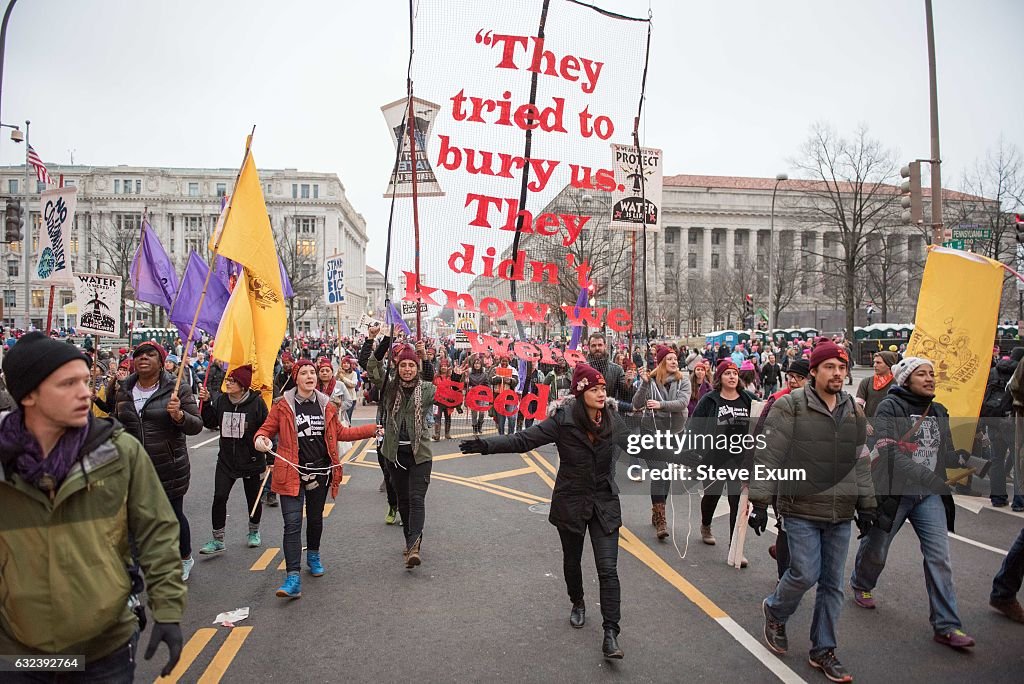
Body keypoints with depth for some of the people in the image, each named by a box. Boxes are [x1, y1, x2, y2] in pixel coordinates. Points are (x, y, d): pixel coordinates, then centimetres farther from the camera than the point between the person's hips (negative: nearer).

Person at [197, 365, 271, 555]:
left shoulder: (256, 402, -14)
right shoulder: (220, 400, -2)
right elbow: (211, 423, 8)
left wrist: (271, 459, -9)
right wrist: (205, 402, -7)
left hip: (252, 462, -3)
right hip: (226, 461, 3)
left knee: (253, 499, 13)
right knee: (219, 497, -6)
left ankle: (254, 531, 37)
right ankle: (217, 540, 8)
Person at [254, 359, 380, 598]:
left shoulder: (326, 405, 6)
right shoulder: (283, 405, -5)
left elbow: (340, 433, 15)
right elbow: (267, 429, 0)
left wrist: (373, 430, 12)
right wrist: (260, 439, -24)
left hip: (320, 470, 3)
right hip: (292, 472, -3)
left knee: (315, 518, 18)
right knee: (292, 523, -9)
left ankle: (313, 555, 43)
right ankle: (293, 578, -8)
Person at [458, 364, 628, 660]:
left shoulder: (613, 422, -4)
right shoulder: (563, 420, -16)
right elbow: (523, 440, -20)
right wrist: (485, 444, -31)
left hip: (605, 504, 1)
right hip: (570, 503, -1)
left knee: (608, 569, -4)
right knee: (572, 561, 19)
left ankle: (610, 634, 5)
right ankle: (578, 604, 47)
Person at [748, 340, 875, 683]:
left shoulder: (854, 410, 9)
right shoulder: (790, 405, -9)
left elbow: (860, 462, 16)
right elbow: (768, 456, -10)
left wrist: (866, 505, 16)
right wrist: (760, 501, -12)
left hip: (840, 513, 5)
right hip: (801, 509, -5)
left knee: (833, 583, 11)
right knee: (806, 573, -7)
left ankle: (823, 651, 26)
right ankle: (775, 611, 25)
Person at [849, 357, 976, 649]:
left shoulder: (938, 411, 9)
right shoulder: (889, 408, -12)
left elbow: (948, 453, 11)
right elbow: (889, 452, -22)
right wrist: (930, 477, -31)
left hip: (929, 495, 5)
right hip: (894, 491, -4)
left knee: (940, 556, -3)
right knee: (875, 548, 14)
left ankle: (946, 626, 4)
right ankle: (861, 585, 43)